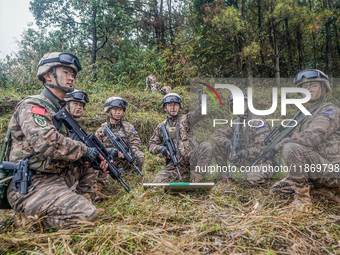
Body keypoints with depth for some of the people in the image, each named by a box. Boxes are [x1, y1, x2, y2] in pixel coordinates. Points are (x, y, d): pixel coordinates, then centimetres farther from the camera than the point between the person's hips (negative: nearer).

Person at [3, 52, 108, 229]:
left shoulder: (60, 112, 19)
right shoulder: (32, 105, -9)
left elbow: (65, 144, 23)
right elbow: (47, 142, -26)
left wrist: (96, 157, 5)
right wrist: (84, 150, -13)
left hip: (54, 180, 9)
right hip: (31, 185, -9)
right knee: (87, 215, -25)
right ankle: (30, 219, -5)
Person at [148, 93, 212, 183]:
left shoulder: (186, 119, 10)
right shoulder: (161, 127, 15)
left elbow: (198, 113, -9)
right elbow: (151, 145, 17)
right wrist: (160, 148, -5)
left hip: (191, 157, -1)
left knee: (206, 146, -31)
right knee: (158, 180, -20)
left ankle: (195, 180, -25)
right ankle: (186, 175, 3)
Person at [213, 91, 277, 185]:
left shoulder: (258, 122, -14)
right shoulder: (236, 123, 6)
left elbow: (262, 148, -21)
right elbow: (217, 135, 6)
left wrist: (244, 153, -35)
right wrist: (227, 142, -17)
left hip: (261, 161, -6)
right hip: (245, 162, 6)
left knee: (252, 180, -38)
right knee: (218, 145, -4)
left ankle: (262, 174, -1)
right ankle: (224, 176, 3)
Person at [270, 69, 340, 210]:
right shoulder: (307, 115, 19)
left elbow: (313, 137, -25)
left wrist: (282, 143, -13)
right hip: (317, 172, 9)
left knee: (290, 148, -30)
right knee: (276, 189, 4)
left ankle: (303, 197, -17)